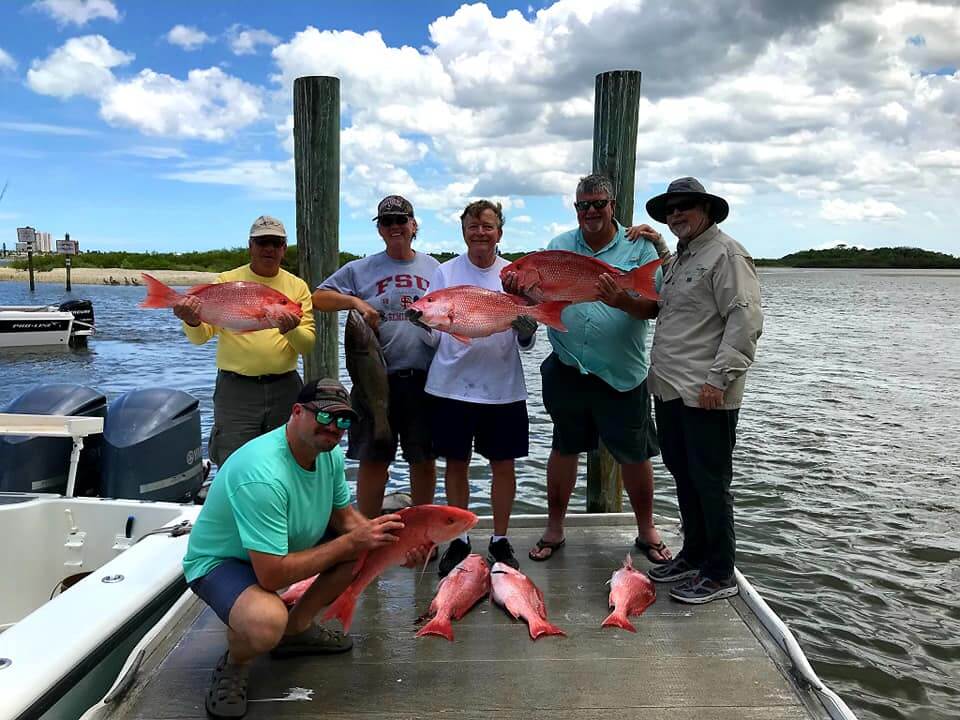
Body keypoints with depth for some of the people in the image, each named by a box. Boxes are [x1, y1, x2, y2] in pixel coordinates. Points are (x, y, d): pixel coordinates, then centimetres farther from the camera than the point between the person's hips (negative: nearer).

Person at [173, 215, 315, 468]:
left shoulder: (297, 286, 7)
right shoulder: (227, 281, 2)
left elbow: (309, 345, 1)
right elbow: (200, 337, -3)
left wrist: (292, 331, -20)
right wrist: (192, 322, -26)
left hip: (284, 389, 3)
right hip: (236, 389, -2)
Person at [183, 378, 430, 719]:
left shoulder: (331, 454, -10)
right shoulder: (262, 475, -36)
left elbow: (344, 514, 4)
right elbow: (272, 576, -35)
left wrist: (393, 543, -14)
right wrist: (351, 542, -29)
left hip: (287, 546, 8)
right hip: (218, 562, -8)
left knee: (370, 548, -3)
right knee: (266, 622, -39)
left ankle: (297, 628, 12)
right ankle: (234, 664, -1)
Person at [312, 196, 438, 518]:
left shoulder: (434, 269, 10)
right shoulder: (360, 269, 6)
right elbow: (318, 298, 5)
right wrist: (355, 301, -10)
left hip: (424, 379, 2)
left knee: (424, 460, 11)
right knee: (373, 459, 5)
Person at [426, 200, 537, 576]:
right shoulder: (445, 272, 2)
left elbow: (526, 342, 1)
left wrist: (526, 328, -22)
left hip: (503, 388, 0)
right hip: (452, 385, 0)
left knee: (503, 464, 8)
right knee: (456, 463, 10)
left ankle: (500, 539, 26)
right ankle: (458, 538, 27)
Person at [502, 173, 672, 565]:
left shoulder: (639, 247, 0)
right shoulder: (558, 246, 9)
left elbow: (653, 307, -8)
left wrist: (622, 301, -29)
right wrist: (518, 290, -14)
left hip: (622, 372, -2)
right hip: (566, 368, 2)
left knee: (634, 455, 9)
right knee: (564, 447, 13)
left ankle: (646, 530, 29)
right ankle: (554, 529, 29)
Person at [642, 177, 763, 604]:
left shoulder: (726, 253, -9)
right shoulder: (678, 258, 20)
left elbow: (745, 321, -17)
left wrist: (718, 377, -21)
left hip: (706, 395, -9)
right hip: (669, 390, 9)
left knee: (710, 484, -1)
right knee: (684, 478, 17)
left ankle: (720, 575, 12)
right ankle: (693, 556, 31)